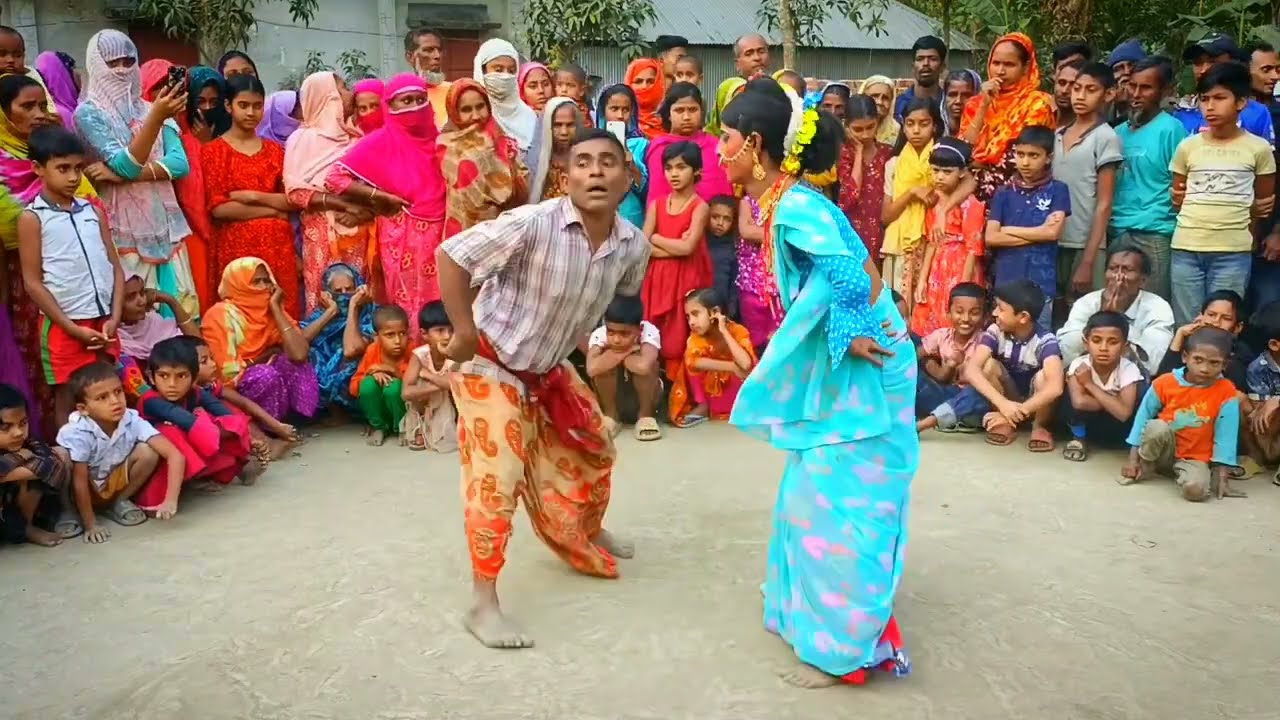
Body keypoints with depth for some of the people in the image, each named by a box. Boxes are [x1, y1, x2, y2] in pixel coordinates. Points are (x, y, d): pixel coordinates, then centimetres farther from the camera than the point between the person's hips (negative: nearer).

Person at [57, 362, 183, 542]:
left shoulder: (132, 421, -24)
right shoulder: (76, 433, -30)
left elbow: (175, 455, -29)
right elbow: (79, 480, -25)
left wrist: (171, 500, -37)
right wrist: (90, 525, -23)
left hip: (115, 481, 2)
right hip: (87, 490, -2)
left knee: (148, 452, -23)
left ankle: (119, 502, 0)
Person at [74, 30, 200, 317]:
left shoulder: (149, 108, 11)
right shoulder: (89, 113, -3)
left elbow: (180, 164, -2)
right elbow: (126, 164, -17)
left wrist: (127, 175, -15)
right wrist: (156, 117, -27)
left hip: (166, 222, 4)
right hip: (126, 227, -4)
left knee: (181, 304, 2)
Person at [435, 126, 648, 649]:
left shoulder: (634, 245, -12)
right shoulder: (533, 224, -31)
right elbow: (451, 255, -25)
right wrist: (464, 332, -22)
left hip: (550, 369, 7)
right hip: (490, 365, -7)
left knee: (594, 451, 21)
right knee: (496, 479, -11)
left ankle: (589, 534, 50)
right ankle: (483, 603, 2)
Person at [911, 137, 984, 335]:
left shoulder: (970, 205, -15)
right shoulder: (933, 201, 7)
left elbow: (974, 250, -14)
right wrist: (922, 279, 9)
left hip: (960, 276, -7)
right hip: (937, 276, 7)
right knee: (929, 332, 12)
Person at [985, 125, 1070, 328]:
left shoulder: (1057, 190, 3)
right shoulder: (1004, 193, 7)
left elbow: (1053, 232, -10)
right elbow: (990, 238, -4)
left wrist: (1009, 230, -3)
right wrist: (1038, 233, -7)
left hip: (1042, 285, -2)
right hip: (1006, 283, 2)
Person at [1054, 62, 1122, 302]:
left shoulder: (1106, 138, -5)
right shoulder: (1057, 136, 11)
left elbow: (1104, 204, -8)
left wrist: (1088, 261, -14)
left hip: (1085, 245, -5)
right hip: (1053, 243, 5)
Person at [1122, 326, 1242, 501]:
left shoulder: (1227, 392, -11)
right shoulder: (1164, 383, -9)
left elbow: (1226, 435, -9)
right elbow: (1143, 418, -2)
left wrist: (1223, 476, -11)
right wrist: (1133, 459, -4)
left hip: (1195, 458, -1)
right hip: (1163, 453, 1)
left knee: (1195, 489, -32)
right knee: (1157, 427, -33)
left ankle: (1180, 473, 3)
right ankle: (1145, 467, -5)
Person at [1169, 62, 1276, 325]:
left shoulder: (1258, 148, 1)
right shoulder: (1188, 146, 5)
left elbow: (1265, 200, 13)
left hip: (1233, 252, -2)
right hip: (1185, 248, 2)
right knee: (1185, 326, 7)